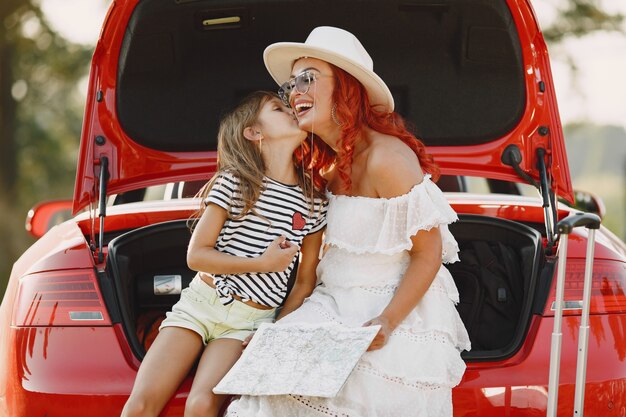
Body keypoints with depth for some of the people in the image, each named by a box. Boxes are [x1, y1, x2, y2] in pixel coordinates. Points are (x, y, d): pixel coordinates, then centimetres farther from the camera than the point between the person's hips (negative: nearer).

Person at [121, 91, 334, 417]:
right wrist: (263, 263, -13)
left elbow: (305, 282, 10)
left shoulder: (314, 201, 4)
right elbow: (196, 255, -6)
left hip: (250, 321, 1)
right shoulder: (234, 182, -4)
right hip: (199, 304, -1)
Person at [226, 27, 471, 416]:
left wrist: (386, 323, -25)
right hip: (337, 305, 7)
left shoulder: (387, 158, -17)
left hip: (398, 312, -7)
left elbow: (428, 255, -16)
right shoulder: (330, 163, 9)